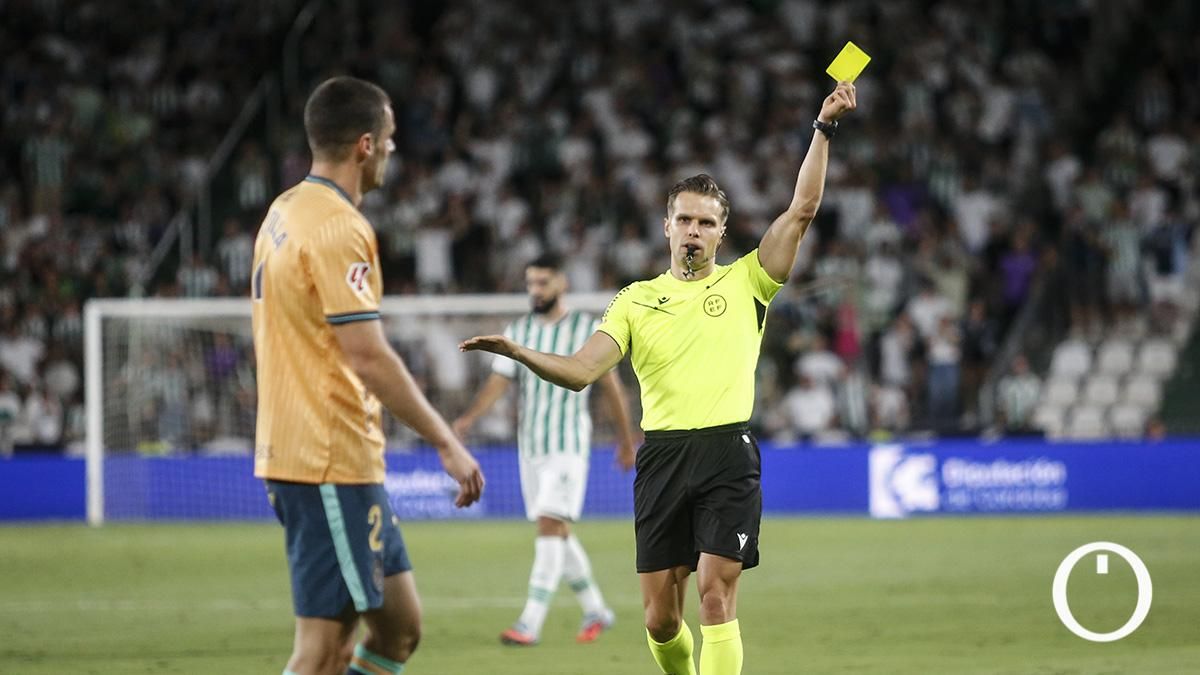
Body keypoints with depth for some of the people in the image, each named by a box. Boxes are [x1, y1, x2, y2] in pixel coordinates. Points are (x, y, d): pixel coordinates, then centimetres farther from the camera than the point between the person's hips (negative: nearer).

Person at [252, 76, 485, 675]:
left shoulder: (283, 214, 14)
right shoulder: (338, 229, -16)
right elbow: (370, 359, -21)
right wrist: (446, 442, -16)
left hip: (290, 448, 10)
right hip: (332, 462, -10)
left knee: (399, 624, 13)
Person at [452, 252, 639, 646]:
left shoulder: (588, 330, -2)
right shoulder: (518, 332, 8)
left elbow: (611, 386, 5)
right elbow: (498, 382, 1)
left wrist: (626, 440, 10)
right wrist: (469, 418, -17)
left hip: (568, 444, -5)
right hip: (529, 445, 5)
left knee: (550, 525, -16)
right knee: (557, 532, 10)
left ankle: (530, 624, -22)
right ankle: (595, 611, 26)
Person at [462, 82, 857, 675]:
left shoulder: (745, 283, 8)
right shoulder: (637, 300, 12)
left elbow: (801, 210, 1)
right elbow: (580, 371, 4)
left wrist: (823, 129, -5)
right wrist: (516, 351, -12)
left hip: (727, 453, -2)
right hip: (662, 453, 2)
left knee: (717, 596, -11)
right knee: (660, 617, 3)